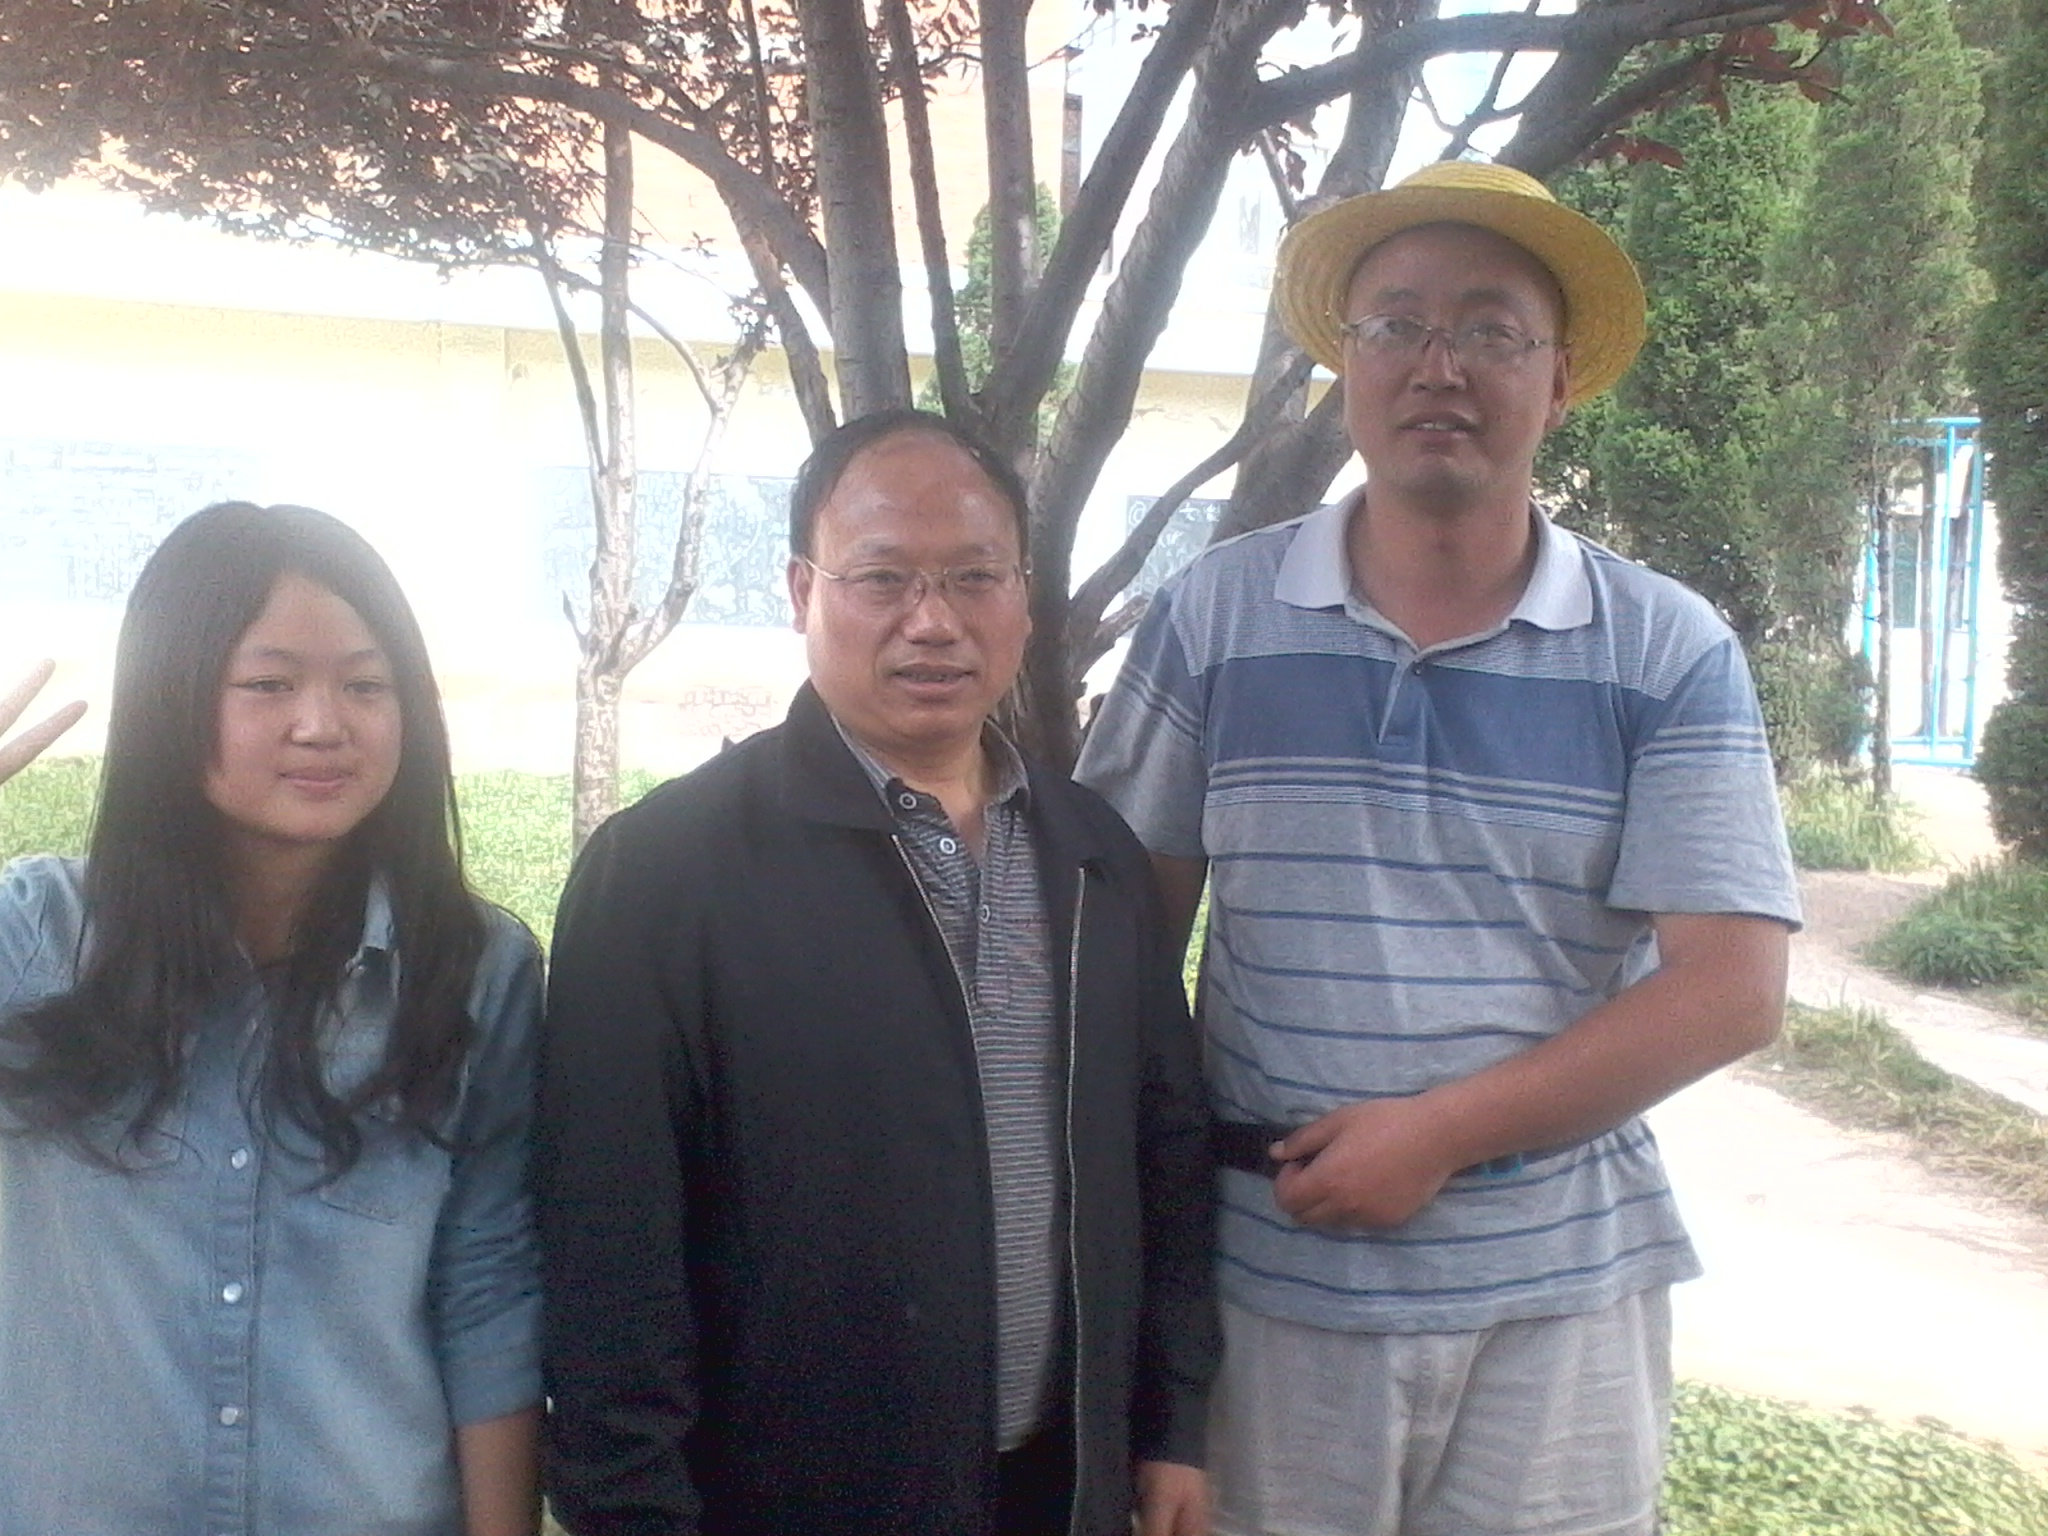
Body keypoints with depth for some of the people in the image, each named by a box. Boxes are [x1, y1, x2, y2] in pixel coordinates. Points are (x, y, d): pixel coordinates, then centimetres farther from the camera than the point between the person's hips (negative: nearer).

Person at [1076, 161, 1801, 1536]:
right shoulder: (1217, 616, -1)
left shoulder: (1673, 653, -3)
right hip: (1272, 1278, 1)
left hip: (1563, 1285, 0)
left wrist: (1442, 1130, -14)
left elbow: (1731, 989, -7)